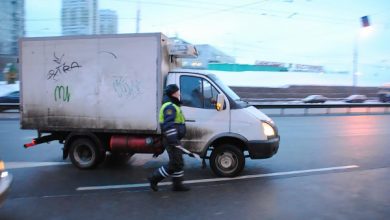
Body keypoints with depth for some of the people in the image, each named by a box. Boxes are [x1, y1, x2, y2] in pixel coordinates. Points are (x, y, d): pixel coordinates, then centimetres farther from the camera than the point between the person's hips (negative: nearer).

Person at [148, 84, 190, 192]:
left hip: (174, 140, 11)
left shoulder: (173, 106, 18)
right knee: (174, 164, -5)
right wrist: (173, 140, -30)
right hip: (171, 140, -11)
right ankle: (154, 178, 3)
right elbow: (168, 125, -26)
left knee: (178, 163, 13)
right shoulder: (170, 107, -16)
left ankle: (177, 184, 20)